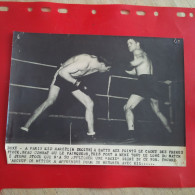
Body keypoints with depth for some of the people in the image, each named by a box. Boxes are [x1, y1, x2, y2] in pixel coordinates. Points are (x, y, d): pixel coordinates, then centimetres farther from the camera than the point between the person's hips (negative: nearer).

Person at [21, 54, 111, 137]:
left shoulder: (95, 61, -7)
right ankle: (26, 126, -17)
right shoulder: (84, 62, -33)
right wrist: (76, 83, -30)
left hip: (74, 80, 8)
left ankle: (91, 133, 8)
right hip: (61, 76, -7)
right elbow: (63, 72, -32)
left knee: (90, 104, -1)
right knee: (50, 101, -24)